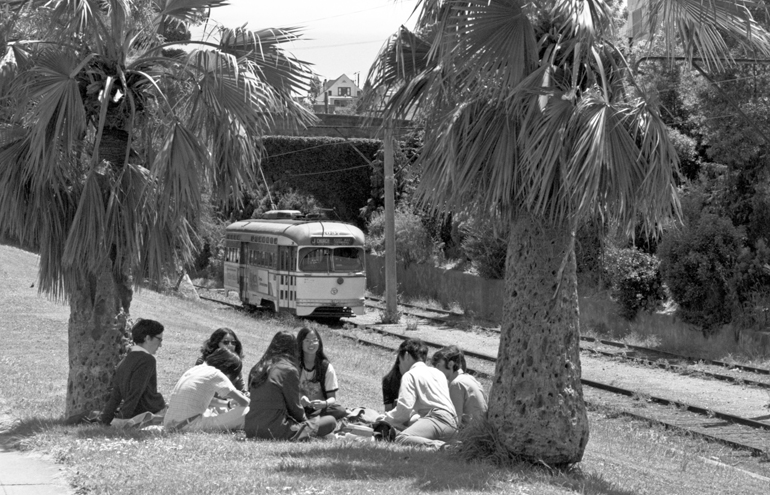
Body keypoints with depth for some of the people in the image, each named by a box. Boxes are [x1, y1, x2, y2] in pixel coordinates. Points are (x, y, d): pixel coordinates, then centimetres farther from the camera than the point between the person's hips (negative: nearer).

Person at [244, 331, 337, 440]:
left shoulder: (257, 369, 12)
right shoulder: (289, 370, -8)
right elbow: (293, 406, -2)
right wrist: (305, 420, 19)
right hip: (274, 430, -8)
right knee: (330, 421, -3)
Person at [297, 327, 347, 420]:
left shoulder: (327, 367, -1)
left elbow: (332, 397, -3)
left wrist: (324, 403, -27)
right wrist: (299, 398, -26)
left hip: (321, 408, 2)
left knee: (340, 411, -31)